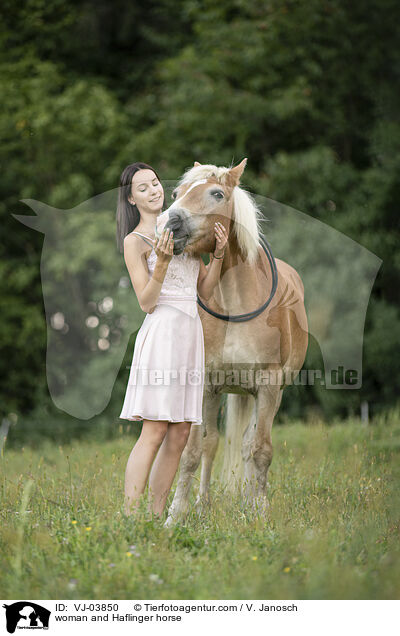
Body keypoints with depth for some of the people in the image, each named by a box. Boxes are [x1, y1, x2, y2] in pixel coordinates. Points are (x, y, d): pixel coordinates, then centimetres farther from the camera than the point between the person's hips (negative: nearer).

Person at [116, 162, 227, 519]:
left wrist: (218, 252, 3)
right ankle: (129, 516, -15)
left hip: (192, 331, 7)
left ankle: (157, 516, 7)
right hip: (162, 331, -7)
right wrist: (162, 262, -20)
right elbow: (146, 302, -8)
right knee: (154, 431, -14)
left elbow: (205, 289, 17)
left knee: (179, 436, 4)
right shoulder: (134, 241, -1)